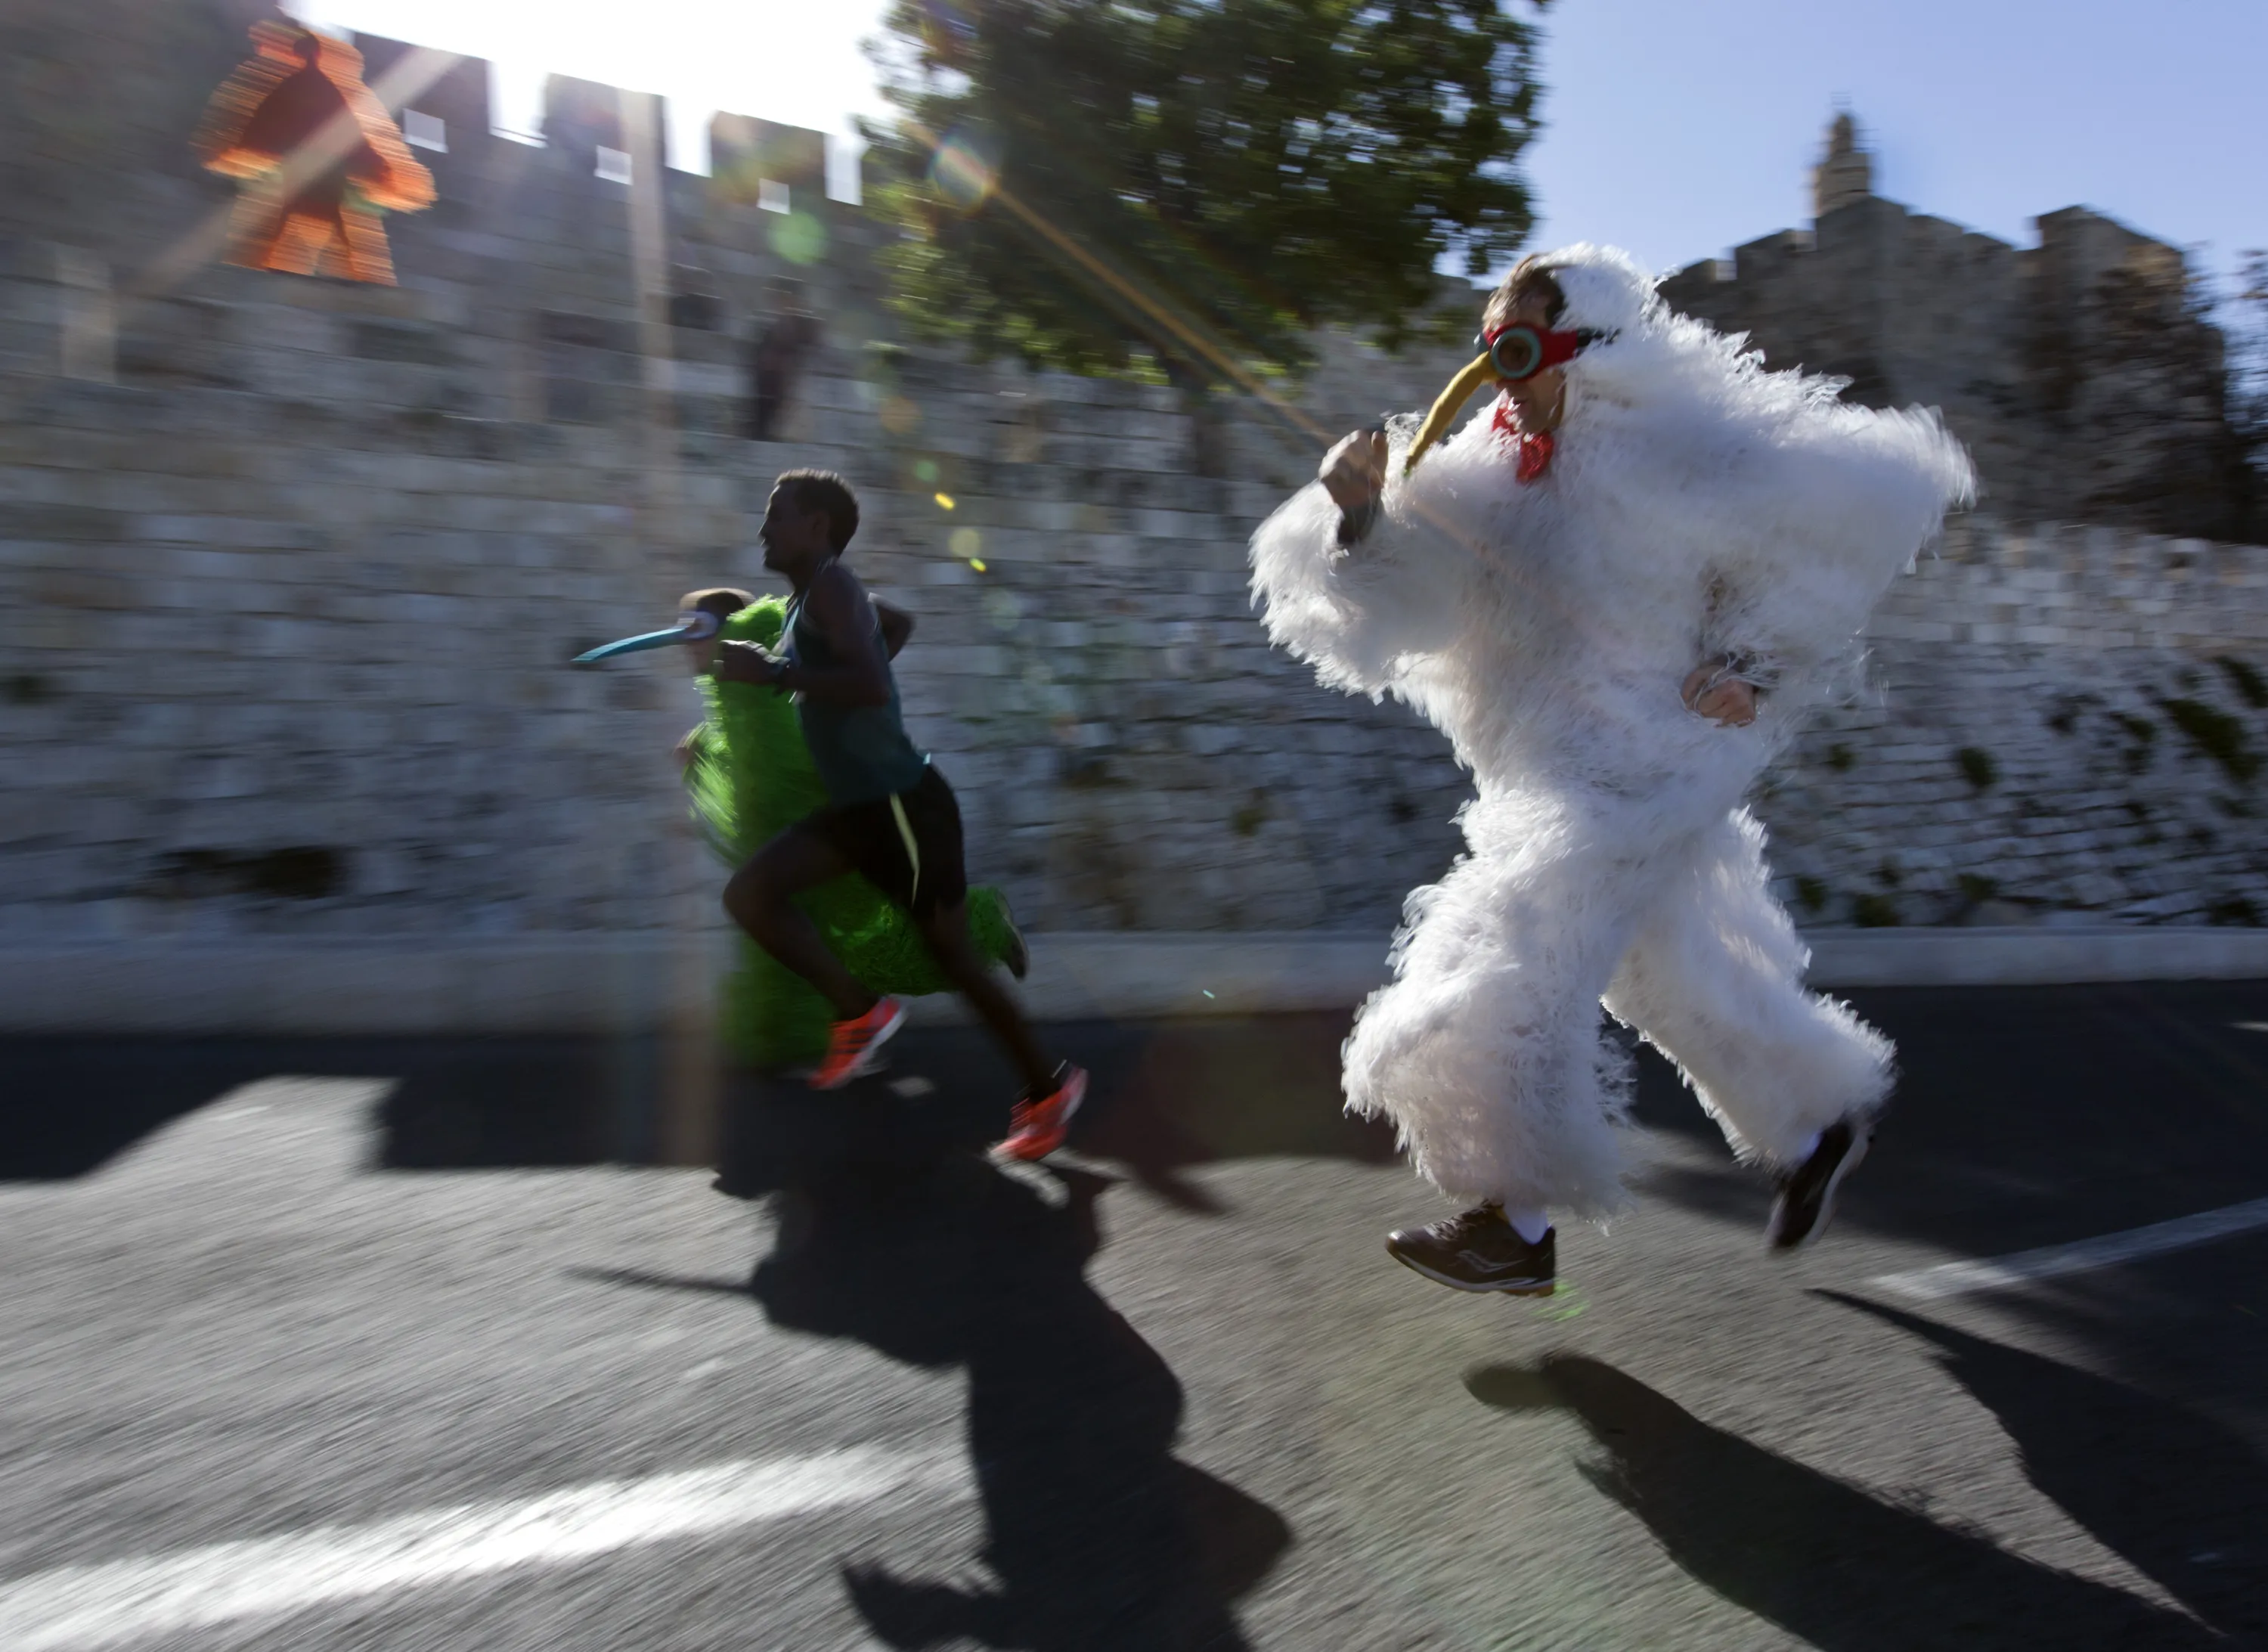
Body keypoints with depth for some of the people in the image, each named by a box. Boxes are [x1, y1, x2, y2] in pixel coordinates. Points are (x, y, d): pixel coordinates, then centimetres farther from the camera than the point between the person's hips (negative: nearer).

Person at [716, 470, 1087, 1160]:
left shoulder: (830, 587, -13)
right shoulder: (809, 599, 15)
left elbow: (871, 687, -30)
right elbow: (899, 622, 35)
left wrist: (772, 672, -23)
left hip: (906, 804, -9)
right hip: (857, 807, 9)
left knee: (953, 959, 0)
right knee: (749, 892, -5)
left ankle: (1049, 1087, 17)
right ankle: (861, 1010, 5)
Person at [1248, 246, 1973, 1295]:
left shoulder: (1663, 454, -17)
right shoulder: (1494, 473, 4)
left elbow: (1866, 507, -13)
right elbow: (1398, 598, -2)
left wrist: (1753, 665, -13)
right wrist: (1362, 514, -22)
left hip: (1641, 765, -8)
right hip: (1563, 776, 8)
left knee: (1507, 981, -8)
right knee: (1677, 980, 20)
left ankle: (1519, 1225, 9)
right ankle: (1820, 1121, 42)